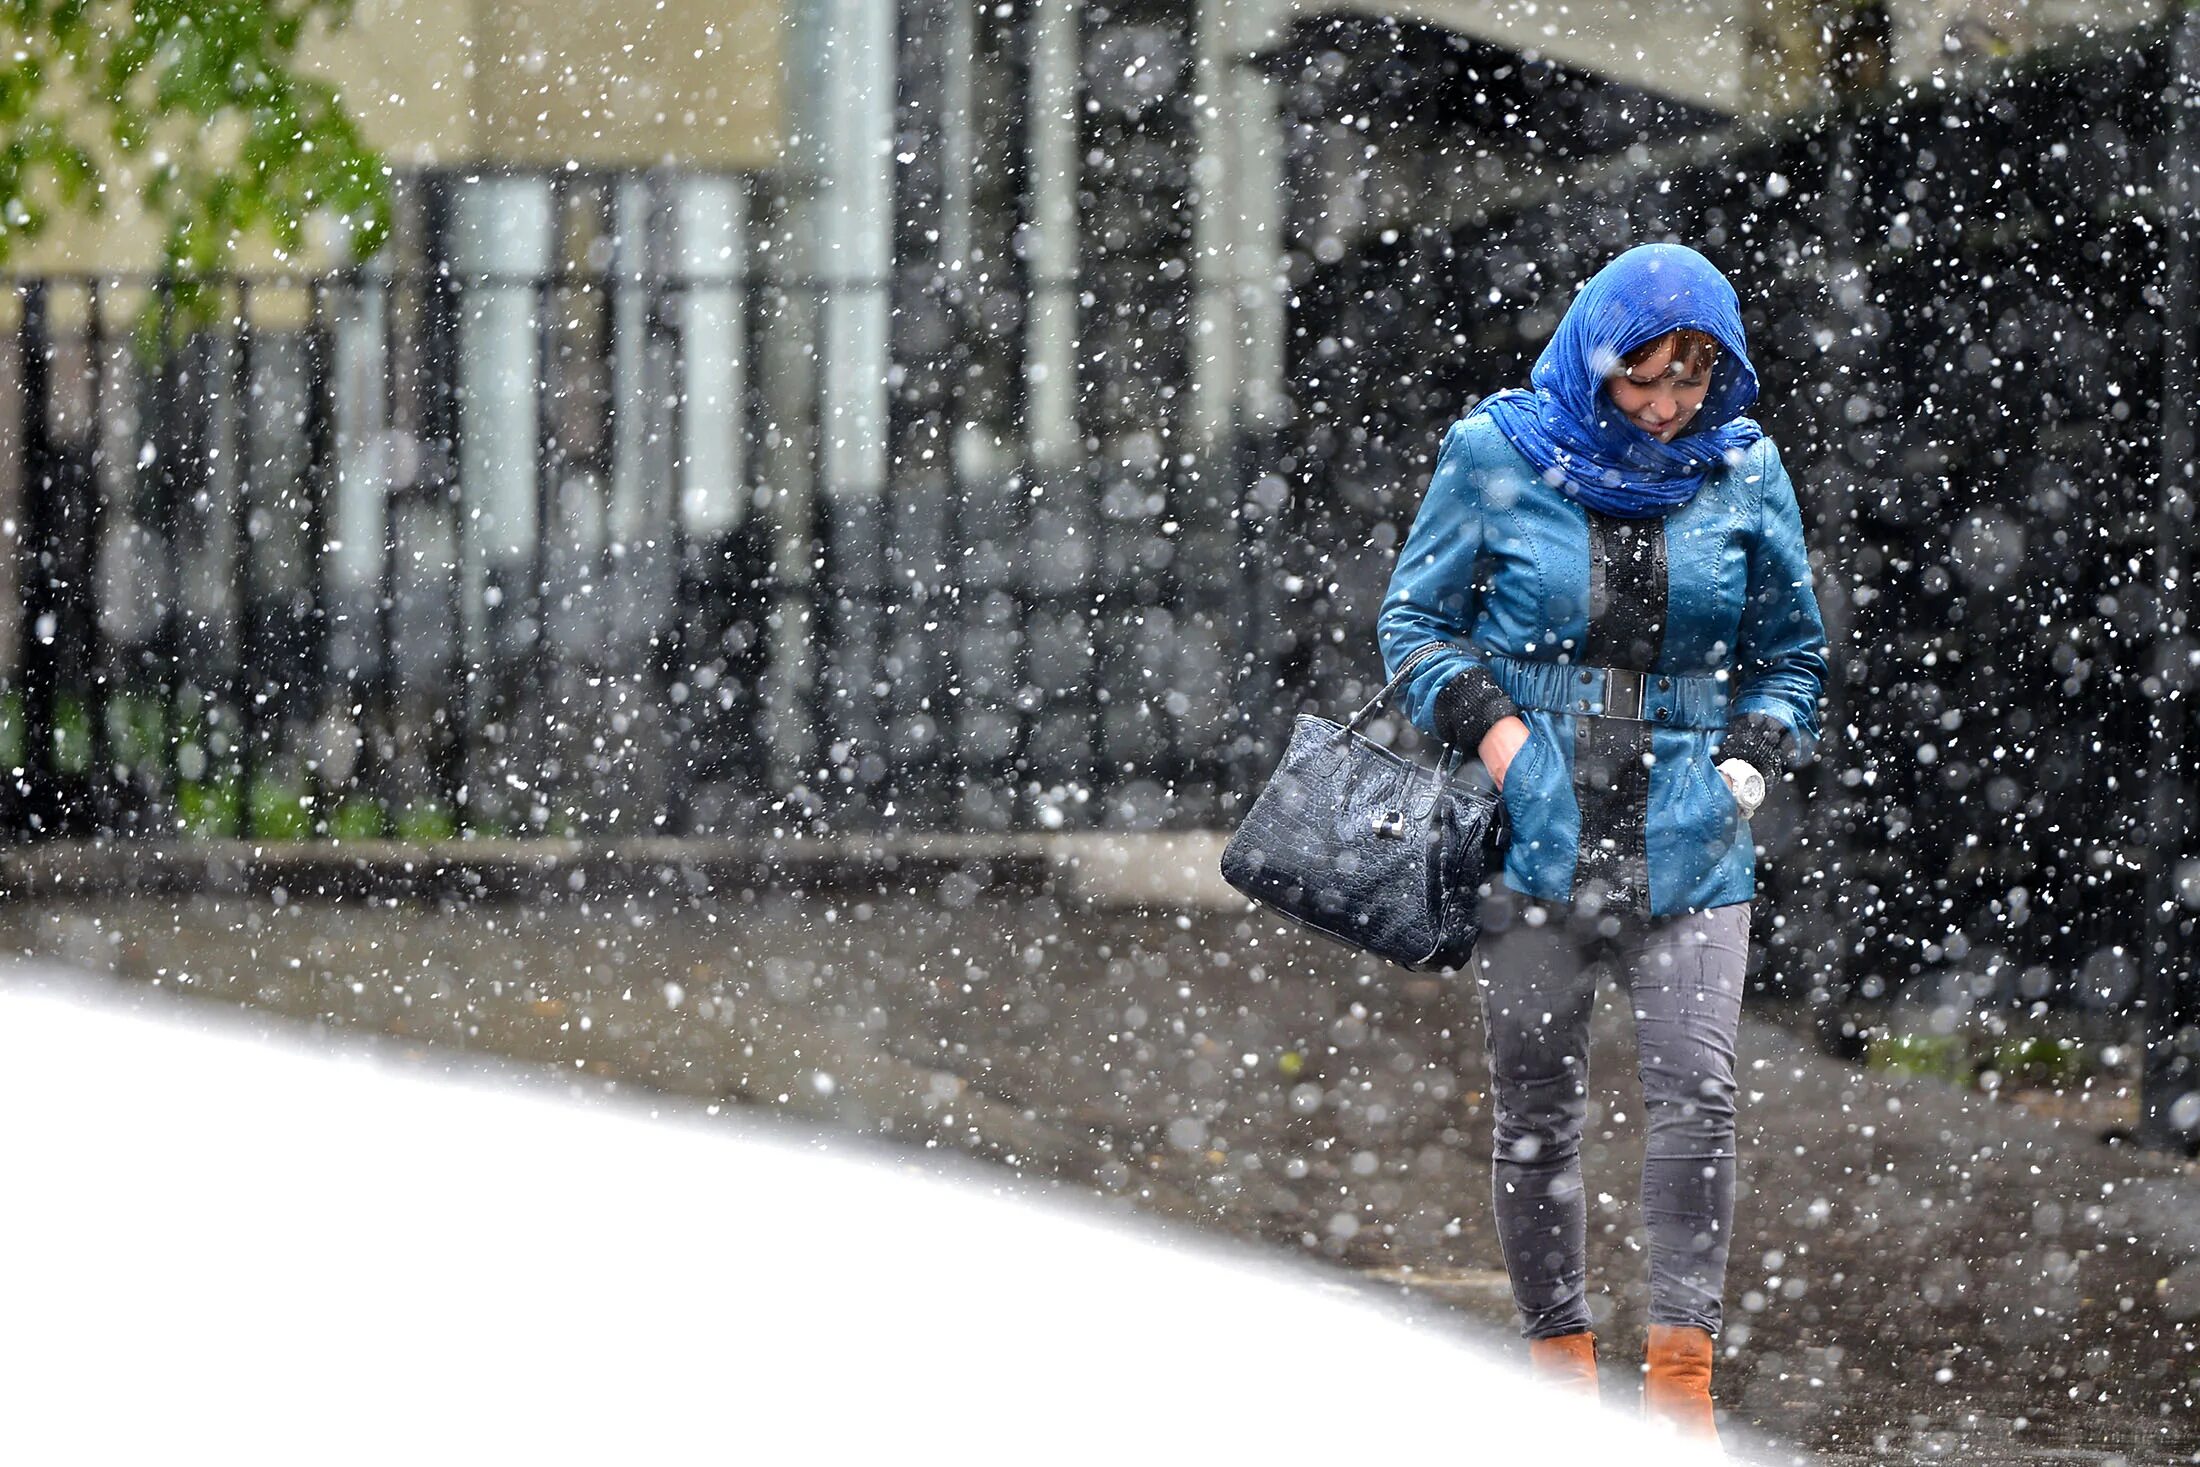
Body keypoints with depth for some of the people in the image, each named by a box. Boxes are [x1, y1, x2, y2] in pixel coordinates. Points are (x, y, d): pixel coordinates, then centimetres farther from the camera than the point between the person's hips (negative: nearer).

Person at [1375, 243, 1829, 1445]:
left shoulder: (1743, 473, 4)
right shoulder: (1496, 457, -1)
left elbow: (1792, 652, 16)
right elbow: (1413, 618, 8)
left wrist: (1755, 753, -2)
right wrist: (1483, 720, -9)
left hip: (1688, 842, 0)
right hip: (1535, 834, 0)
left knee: (1698, 1088, -14)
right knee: (1536, 1105, 4)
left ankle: (1681, 1378, -11)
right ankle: (1559, 1362, 15)